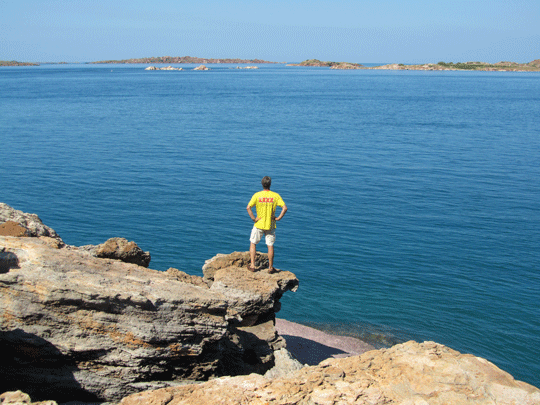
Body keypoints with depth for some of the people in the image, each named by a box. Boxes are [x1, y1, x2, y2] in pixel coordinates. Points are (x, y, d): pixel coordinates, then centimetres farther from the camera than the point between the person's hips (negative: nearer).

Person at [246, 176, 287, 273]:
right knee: (270, 246, 10)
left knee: (253, 243, 14)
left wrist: (253, 218, -10)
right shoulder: (275, 196, -5)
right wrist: (278, 218, -5)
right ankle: (270, 267, 16)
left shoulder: (257, 195, -8)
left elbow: (248, 208, -17)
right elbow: (285, 208, -12)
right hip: (270, 225, 1)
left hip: (259, 224, -1)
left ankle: (252, 265, 10)